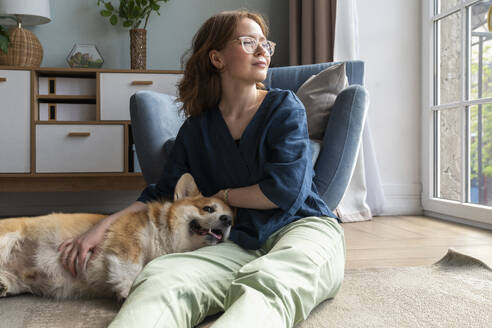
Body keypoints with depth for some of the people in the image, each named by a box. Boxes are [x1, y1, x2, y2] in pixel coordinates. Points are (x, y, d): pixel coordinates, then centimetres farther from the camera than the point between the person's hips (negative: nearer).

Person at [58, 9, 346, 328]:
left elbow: (285, 190, -8)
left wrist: (222, 196, 3)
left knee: (265, 281, -41)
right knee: (160, 275, -30)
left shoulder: (284, 107, 4)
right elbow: (162, 194, 17)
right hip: (242, 244, 3)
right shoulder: (196, 129, 13)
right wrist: (102, 227, 5)